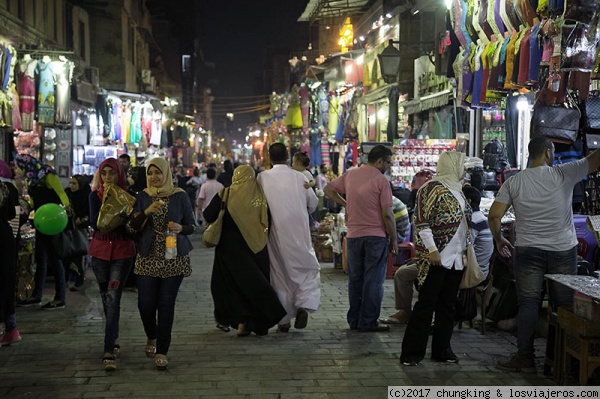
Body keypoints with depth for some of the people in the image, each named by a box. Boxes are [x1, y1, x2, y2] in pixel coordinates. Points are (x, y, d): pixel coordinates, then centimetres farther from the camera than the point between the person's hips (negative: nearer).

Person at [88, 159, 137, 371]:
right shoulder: (95, 196, 4)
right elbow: (94, 222, -8)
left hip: (122, 251, -3)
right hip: (100, 250, 3)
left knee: (113, 298, -12)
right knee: (106, 297, 15)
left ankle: (109, 351, -14)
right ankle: (114, 337, 36)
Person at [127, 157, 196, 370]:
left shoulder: (179, 196, 1)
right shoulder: (143, 197, 7)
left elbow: (192, 225, 5)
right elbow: (133, 227, 0)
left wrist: (180, 228, -17)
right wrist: (147, 212, -17)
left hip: (174, 258, -2)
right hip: (147, 258, 2)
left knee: (166, 304, -3)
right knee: (145, 303, 0)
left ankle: (162, 351, 6)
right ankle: (151, 337, 31)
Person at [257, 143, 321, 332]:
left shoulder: (263, 177, -6)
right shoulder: (299, 177, -4)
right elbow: (313, 203, 6)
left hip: (276, 233, 0)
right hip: (299, 233, 0)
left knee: (280, 275, 10)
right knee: (309, 269, 15)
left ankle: (284, 320, 14)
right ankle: (304, 305, -7)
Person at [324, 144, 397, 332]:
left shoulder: (350, 175, 6)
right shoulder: (381, 180, -11)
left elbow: (328, 189, 17)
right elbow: (387, 214, -12)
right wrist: (394, 239, -3)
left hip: (353, 235, 5)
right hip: (376, 236, -5)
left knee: (355, 279, 13)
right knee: (373, 281, 2)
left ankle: (354, 320, 18)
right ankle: (368, 322, 4)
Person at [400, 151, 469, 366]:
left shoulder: (457, 190, 17)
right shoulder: (432, 188, -10)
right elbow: (421, 221, -16)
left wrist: (466, 249, 20)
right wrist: (431, 249, -21)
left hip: (456, 259, 8)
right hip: (436, 259, -8)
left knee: (447, 305, 12)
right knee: (426, 304, -4)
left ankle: (442, 349, 21)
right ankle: (412, 352, 3)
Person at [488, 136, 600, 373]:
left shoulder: (513, 182, -1)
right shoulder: (564, 174, -6)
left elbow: (494, 216, -5)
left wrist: (499, 240, 10)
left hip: (528, 251, 1)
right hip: (563, 250, -1)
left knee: (528, 303, 4)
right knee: (565, 305, 7)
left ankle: (525, 358, 4)